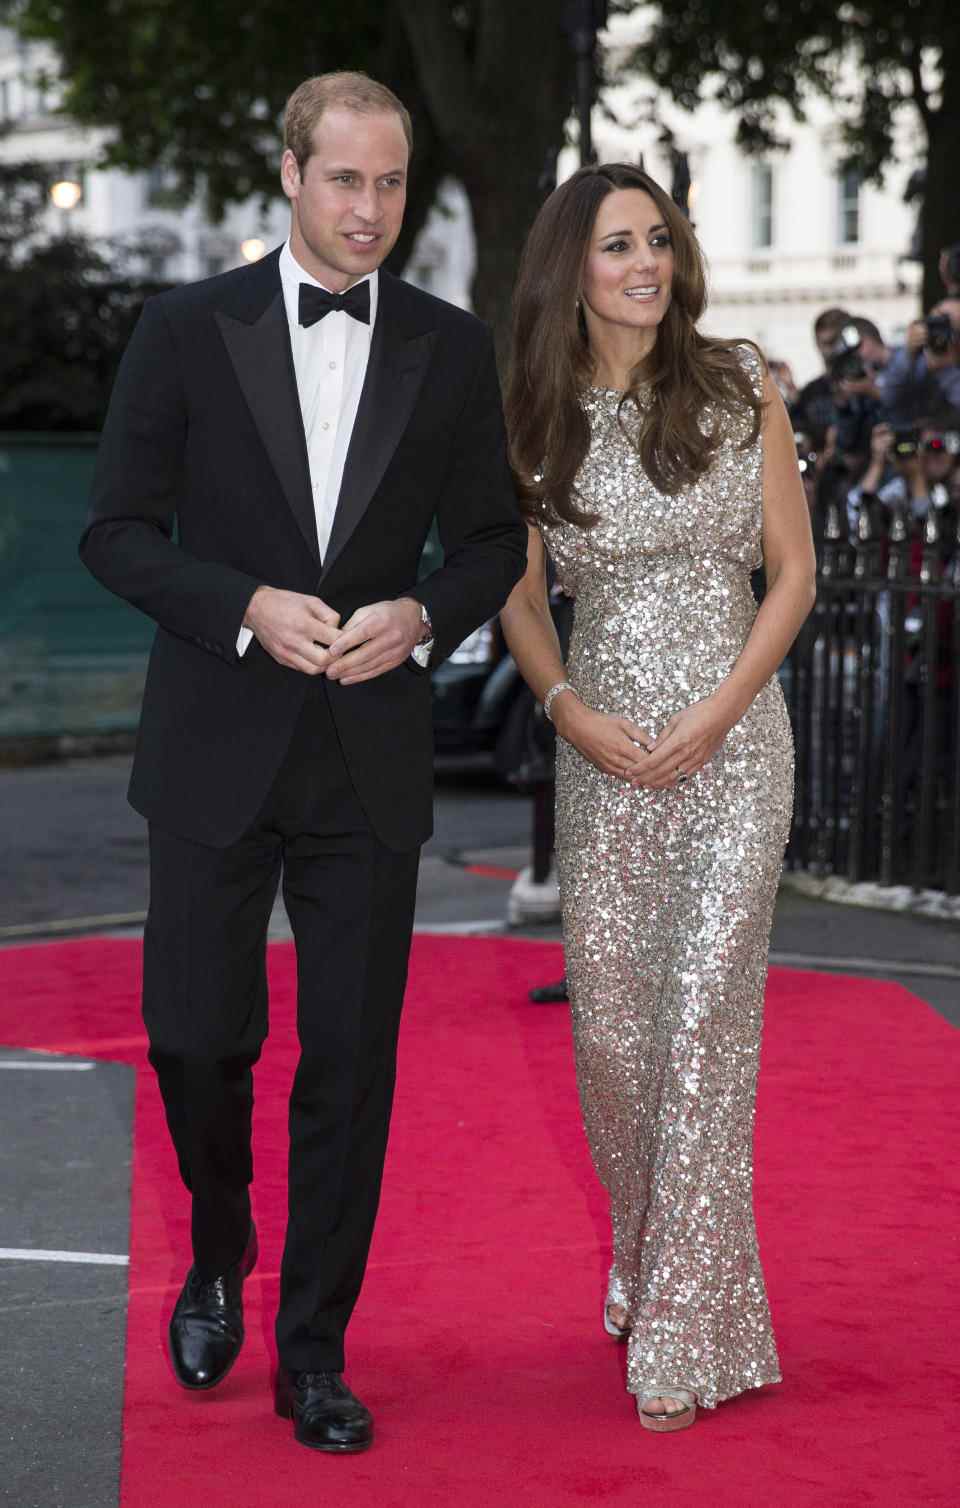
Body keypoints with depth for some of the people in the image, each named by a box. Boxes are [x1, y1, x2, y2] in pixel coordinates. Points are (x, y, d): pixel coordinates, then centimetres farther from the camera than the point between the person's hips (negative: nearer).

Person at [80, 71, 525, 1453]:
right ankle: (217, 1260, 34)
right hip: (216, 753, -1)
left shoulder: (452, 349, 4)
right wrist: (247, 608, -16)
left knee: (351, 1064, 3)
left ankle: (314, 1354, 16)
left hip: (371, 761, 1)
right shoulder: (188, 330, -2)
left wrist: (422, 616, -10)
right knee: (198, 1039, 3)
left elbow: (494, 539, 10)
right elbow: (117, 532, -2)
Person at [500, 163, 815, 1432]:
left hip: (731, 740, -3)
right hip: (602, 749, 3)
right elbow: (520, 594, 12)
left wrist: (715, 713, -11)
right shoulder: (538, 420, 5)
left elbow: (793, 573, 0)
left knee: (704, 1015, -8)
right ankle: (645, 1268, 27)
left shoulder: (740, 389, -1)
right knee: (607, 1019, 6)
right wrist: (570, 710, -6)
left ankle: (689, 1335, -2)